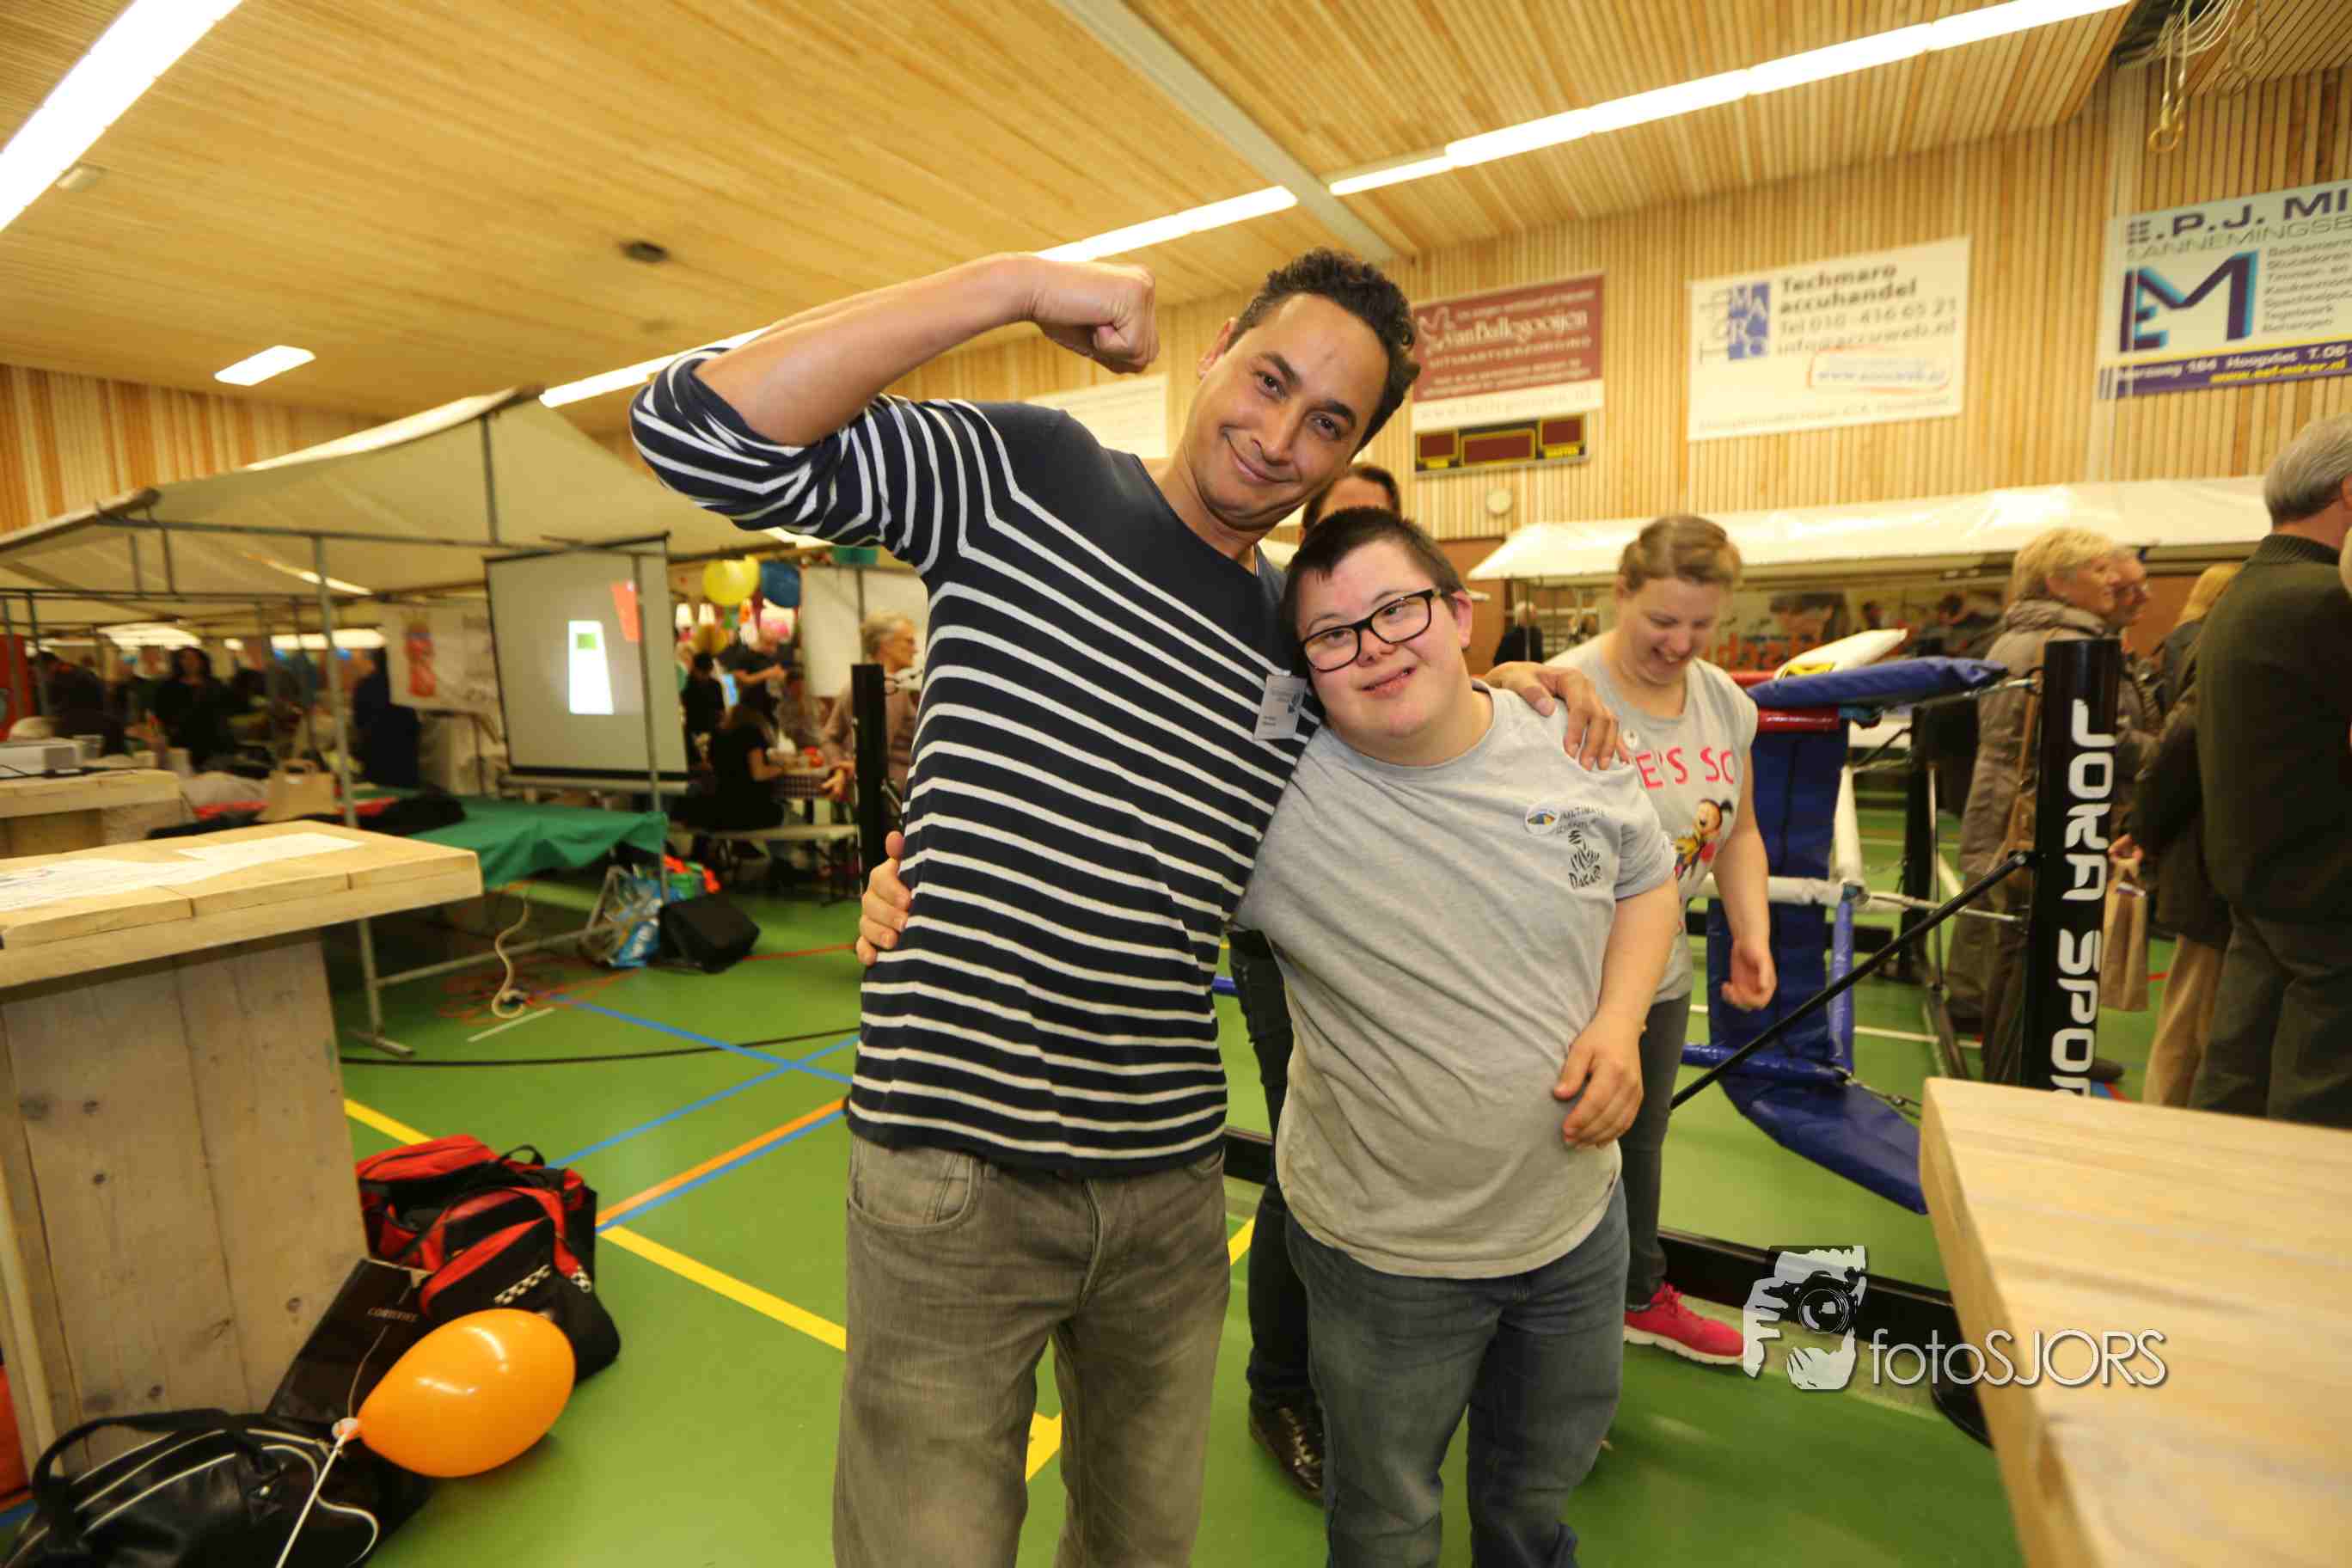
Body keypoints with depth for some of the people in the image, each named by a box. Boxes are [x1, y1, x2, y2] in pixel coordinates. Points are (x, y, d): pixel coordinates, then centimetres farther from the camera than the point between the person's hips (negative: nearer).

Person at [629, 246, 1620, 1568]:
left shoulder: (1300, 638, 7)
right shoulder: (1024, 472, -7)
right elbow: (703, 430, -16)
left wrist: (1507, 687, 8)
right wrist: (1016, 282, -18)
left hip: (1173, 1177, 5)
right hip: (958, 1167, -4)